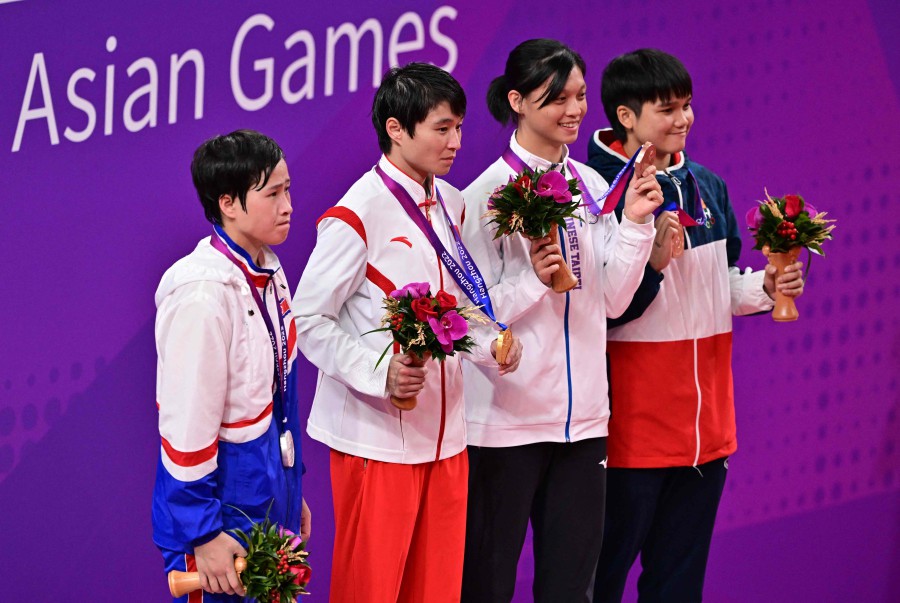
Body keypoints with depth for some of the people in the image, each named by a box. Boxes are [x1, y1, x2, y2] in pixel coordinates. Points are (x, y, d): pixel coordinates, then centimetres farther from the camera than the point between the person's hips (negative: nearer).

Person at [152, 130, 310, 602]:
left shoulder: (268, 274, 5)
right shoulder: (203, 293, -22)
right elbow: (186, 420, -21)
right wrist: (202, 534, -18)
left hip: (269, 497, 8)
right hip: (223, 503, -8)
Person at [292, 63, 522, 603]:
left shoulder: (451, 206, 11)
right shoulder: (357, 216, -13)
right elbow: (310, 322, -12)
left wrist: (490, 345, 1)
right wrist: (380, 372, -24)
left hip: (444, 434, 7)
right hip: (378, 438, -7)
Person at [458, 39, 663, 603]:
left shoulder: (592, 186, 8)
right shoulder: (487, 194, -9)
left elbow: (613, 300, 8)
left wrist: (635, 223, -2)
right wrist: (533, 280, -25)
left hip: (582, 415, 6)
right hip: (507, 412, -6)